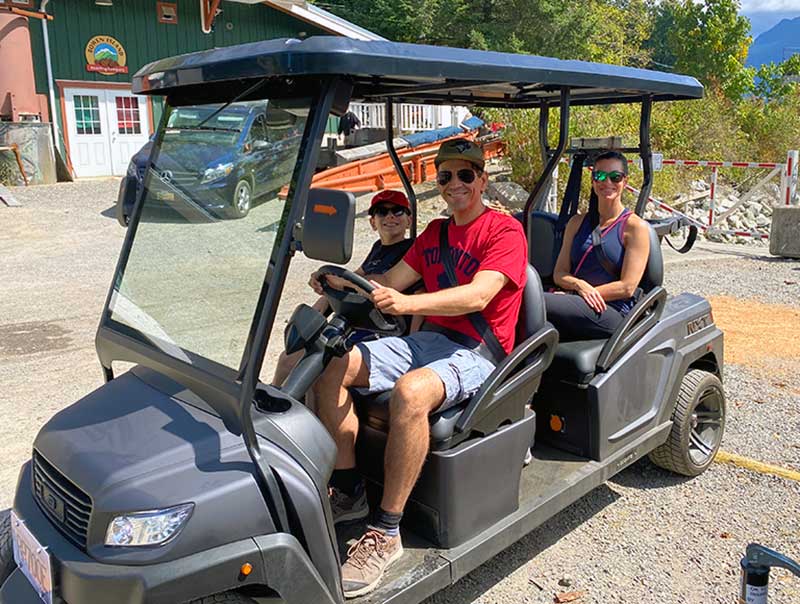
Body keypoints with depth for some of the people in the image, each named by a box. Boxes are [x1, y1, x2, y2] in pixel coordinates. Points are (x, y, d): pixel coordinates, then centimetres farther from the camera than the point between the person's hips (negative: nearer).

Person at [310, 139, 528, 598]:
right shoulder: (435, 232, 19)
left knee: (410, 392, -38)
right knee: (330, 363, -10)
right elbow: (391, 279, 11)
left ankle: (386, 534, -24)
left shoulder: (506, 232, -5)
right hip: (430, 339, 8)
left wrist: (408, 304, -37)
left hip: (477, 351, -7)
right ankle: (349, 491, -1)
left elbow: (477, 296, -22)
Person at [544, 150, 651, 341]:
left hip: (613, 314, -4)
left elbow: (627, 287, -5)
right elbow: (559, 273, 14)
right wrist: (579, 286, -10)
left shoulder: (636, 227, 4)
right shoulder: (577, 222, 20)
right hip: (577, 308, 4)